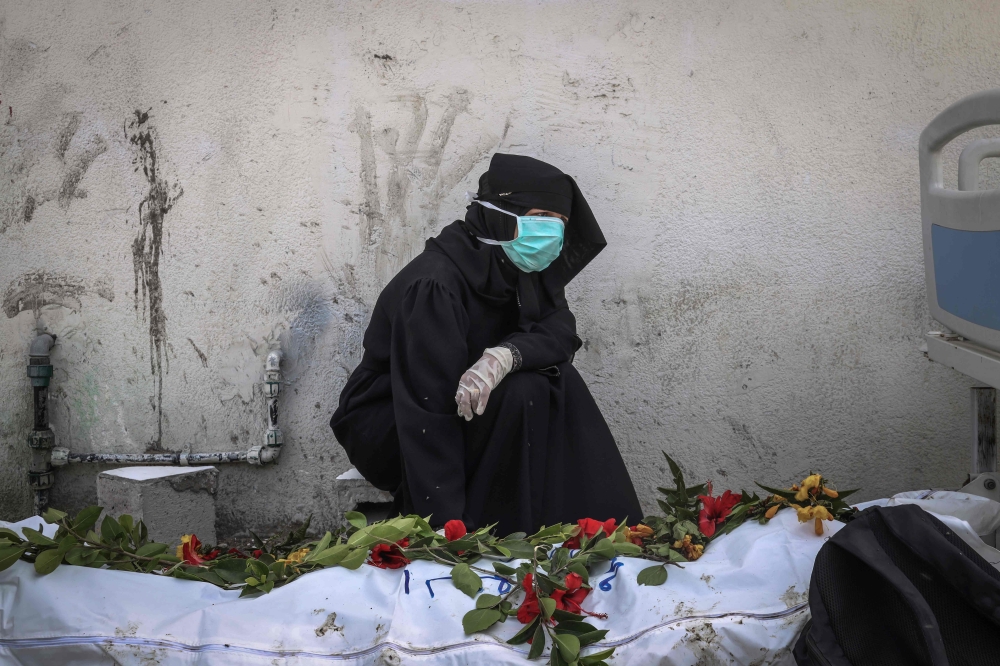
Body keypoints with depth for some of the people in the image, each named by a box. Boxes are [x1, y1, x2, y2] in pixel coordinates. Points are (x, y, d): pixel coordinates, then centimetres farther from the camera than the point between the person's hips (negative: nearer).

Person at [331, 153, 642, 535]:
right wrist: (447, 530, -40)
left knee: (558, 381, -15)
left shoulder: (522, 271, -2)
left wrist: (505, 355, -39)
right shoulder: (435, 284, -28)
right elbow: (426, 414, -34)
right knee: (519, 394, -28)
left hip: (472, 415, 8)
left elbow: (559, 332, -15)